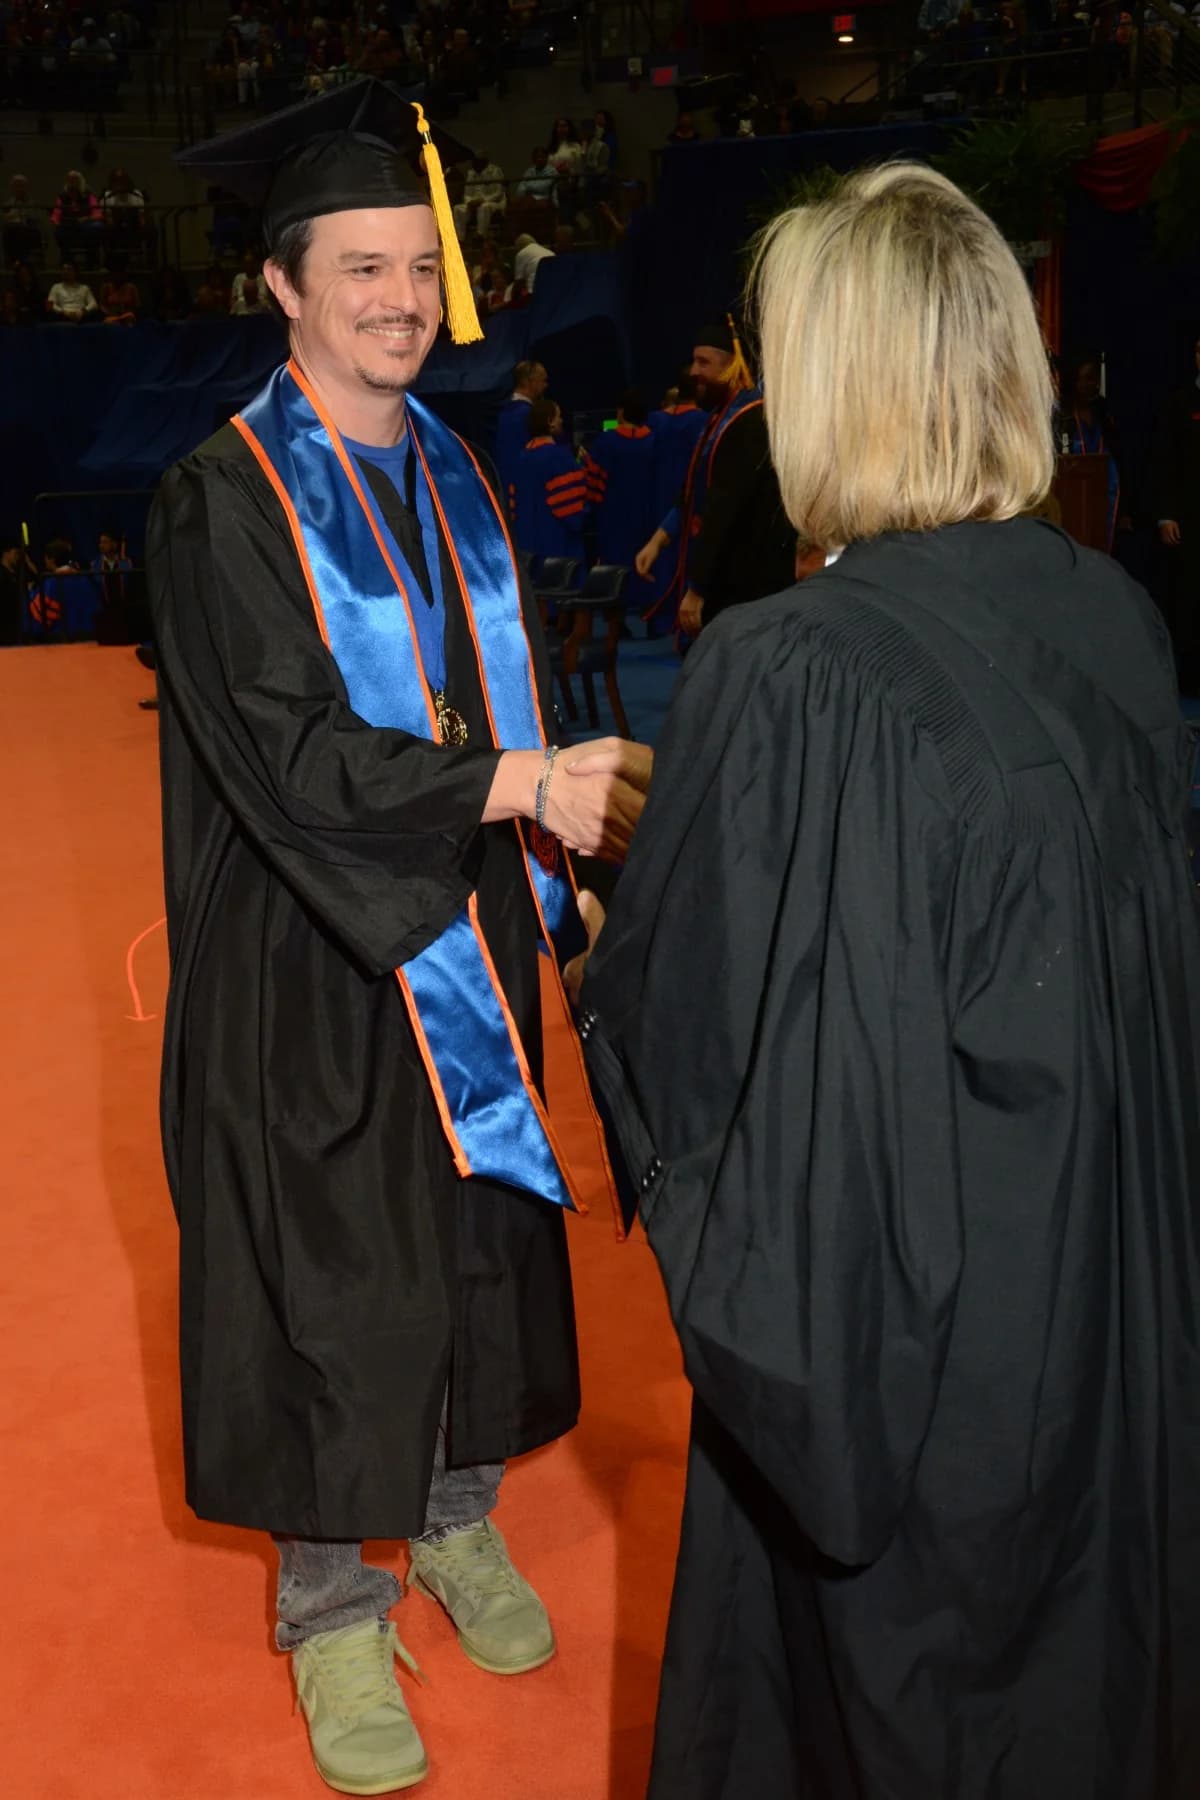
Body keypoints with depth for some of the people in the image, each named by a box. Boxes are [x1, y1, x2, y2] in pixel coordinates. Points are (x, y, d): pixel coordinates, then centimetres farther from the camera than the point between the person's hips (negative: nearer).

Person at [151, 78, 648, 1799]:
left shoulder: (456, 479, 9)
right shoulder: (220, 502, -11)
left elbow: (519, 696, 12)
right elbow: (287, 750, -21)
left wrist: (575, 832, -2)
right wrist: (523, 786, -28)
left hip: (465, 946, 6)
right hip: (313, 971, -6)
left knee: (484, 1247, 15)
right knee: (328, 1283, 5)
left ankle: (457, 1518, 38)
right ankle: (332, 1608, 25)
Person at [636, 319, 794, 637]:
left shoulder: (750, 423, -20)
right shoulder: (723, 414, 12)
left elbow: (726, 512, -23)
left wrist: (697, 589, -22)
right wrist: (659, 538, 6)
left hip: (745, 584, -10)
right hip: (722, 579, 10)